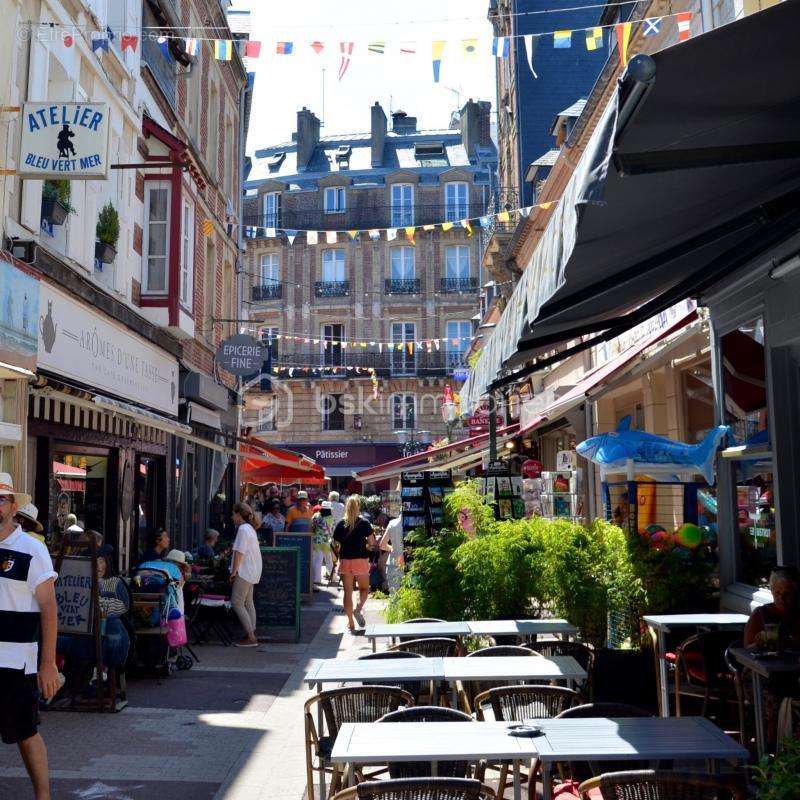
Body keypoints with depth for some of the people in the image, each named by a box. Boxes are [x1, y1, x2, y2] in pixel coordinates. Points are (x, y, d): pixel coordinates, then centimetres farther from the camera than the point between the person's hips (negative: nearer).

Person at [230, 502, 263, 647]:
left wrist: (234, 571, -15)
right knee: (248, 603, 13)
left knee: (236, 603, -8)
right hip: (252, 570, 11)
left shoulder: (243, 529, -16)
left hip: (244, 570, -11)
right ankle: (251, 635, 16)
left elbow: (239, 552, -20)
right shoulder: (250, 528, 16)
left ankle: (250, 637, -9)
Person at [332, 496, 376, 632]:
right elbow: (372, 543, -5)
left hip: (345, 561, 2)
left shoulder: (341, 525, 0)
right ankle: (358, 609, -11)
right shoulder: (364, 524, -6)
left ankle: (350, 623, 9)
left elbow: (336, 545, 1)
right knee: (364, 589, 16)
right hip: (361, 560, -2)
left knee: (348, 592, 8)